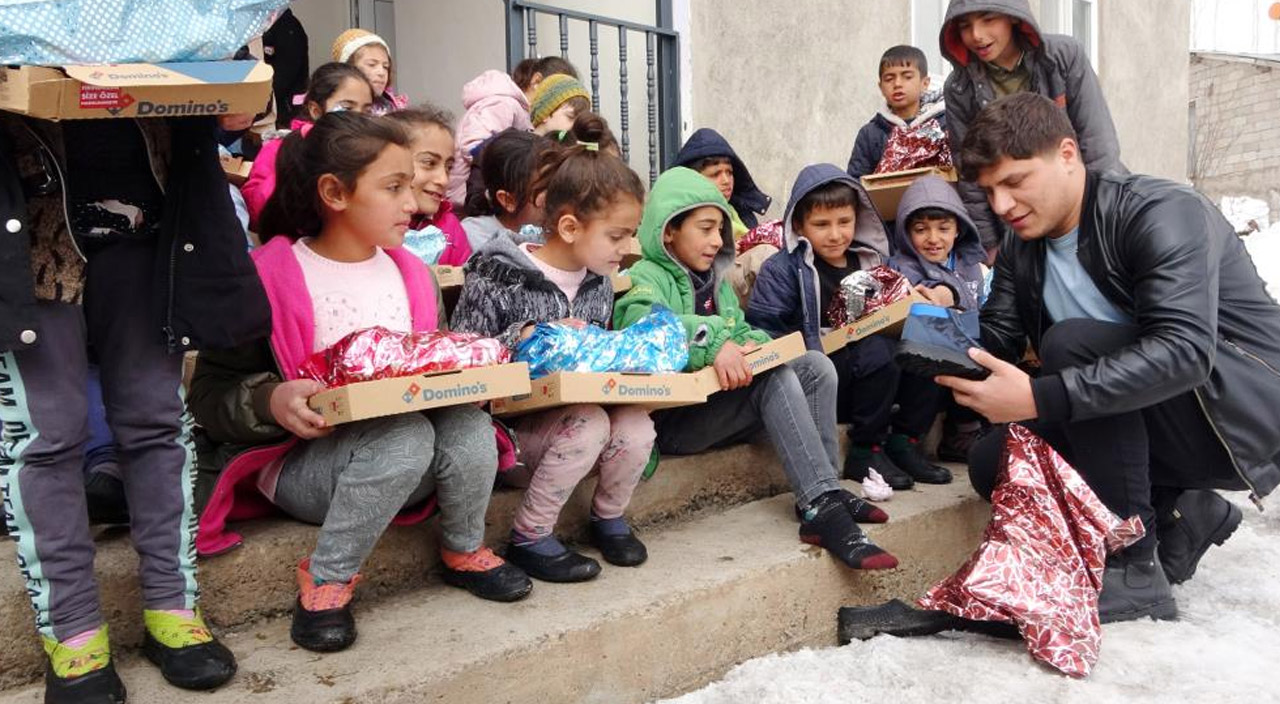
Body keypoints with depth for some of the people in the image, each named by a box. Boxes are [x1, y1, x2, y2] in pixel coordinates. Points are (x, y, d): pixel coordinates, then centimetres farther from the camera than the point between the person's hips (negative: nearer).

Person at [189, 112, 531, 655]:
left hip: (409, 468, 5)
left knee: (467, 421, -27)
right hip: (301, 461, -5)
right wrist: (273, 402, -30)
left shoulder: (413, 275, 9)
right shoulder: (268, 280, -10)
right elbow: (212, 394, -9)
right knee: (404, 436, -35)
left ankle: (463, 550, 2)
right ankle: (326, 579, -14)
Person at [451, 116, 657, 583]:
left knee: (636, 427, -22)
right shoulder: (496, 280, -14)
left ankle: (608, 517, 10)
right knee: (589, 424, -32)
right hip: (510, 420, -6)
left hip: (581, 401, 6)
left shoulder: (598, 284, 7)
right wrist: (528, 336, -25)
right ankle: (529, 539, -14)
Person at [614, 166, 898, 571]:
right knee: (775, 379, -27)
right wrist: (712, 340, -41)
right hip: (670, 417, -8)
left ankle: (825, 496, -8)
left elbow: (740, 332, 20)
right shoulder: (646, 278, -7)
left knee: (815, 366, -4)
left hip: (718, 409, 8)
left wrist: (752, 343, -6)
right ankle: (823, 508, -30)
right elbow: (640, 322, -29)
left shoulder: (715, 279, 21)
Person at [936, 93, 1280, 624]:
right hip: (1155, 428, 8)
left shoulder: (1160, 212, -21)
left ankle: (1133, 568, -21)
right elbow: (997, 340, 0)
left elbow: (1184, 350, -34)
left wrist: (1039, 398, -43)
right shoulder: (1022, 247, 5)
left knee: (1072, 343, -29)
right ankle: (1177, 514, 4)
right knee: (992, 463, -10)